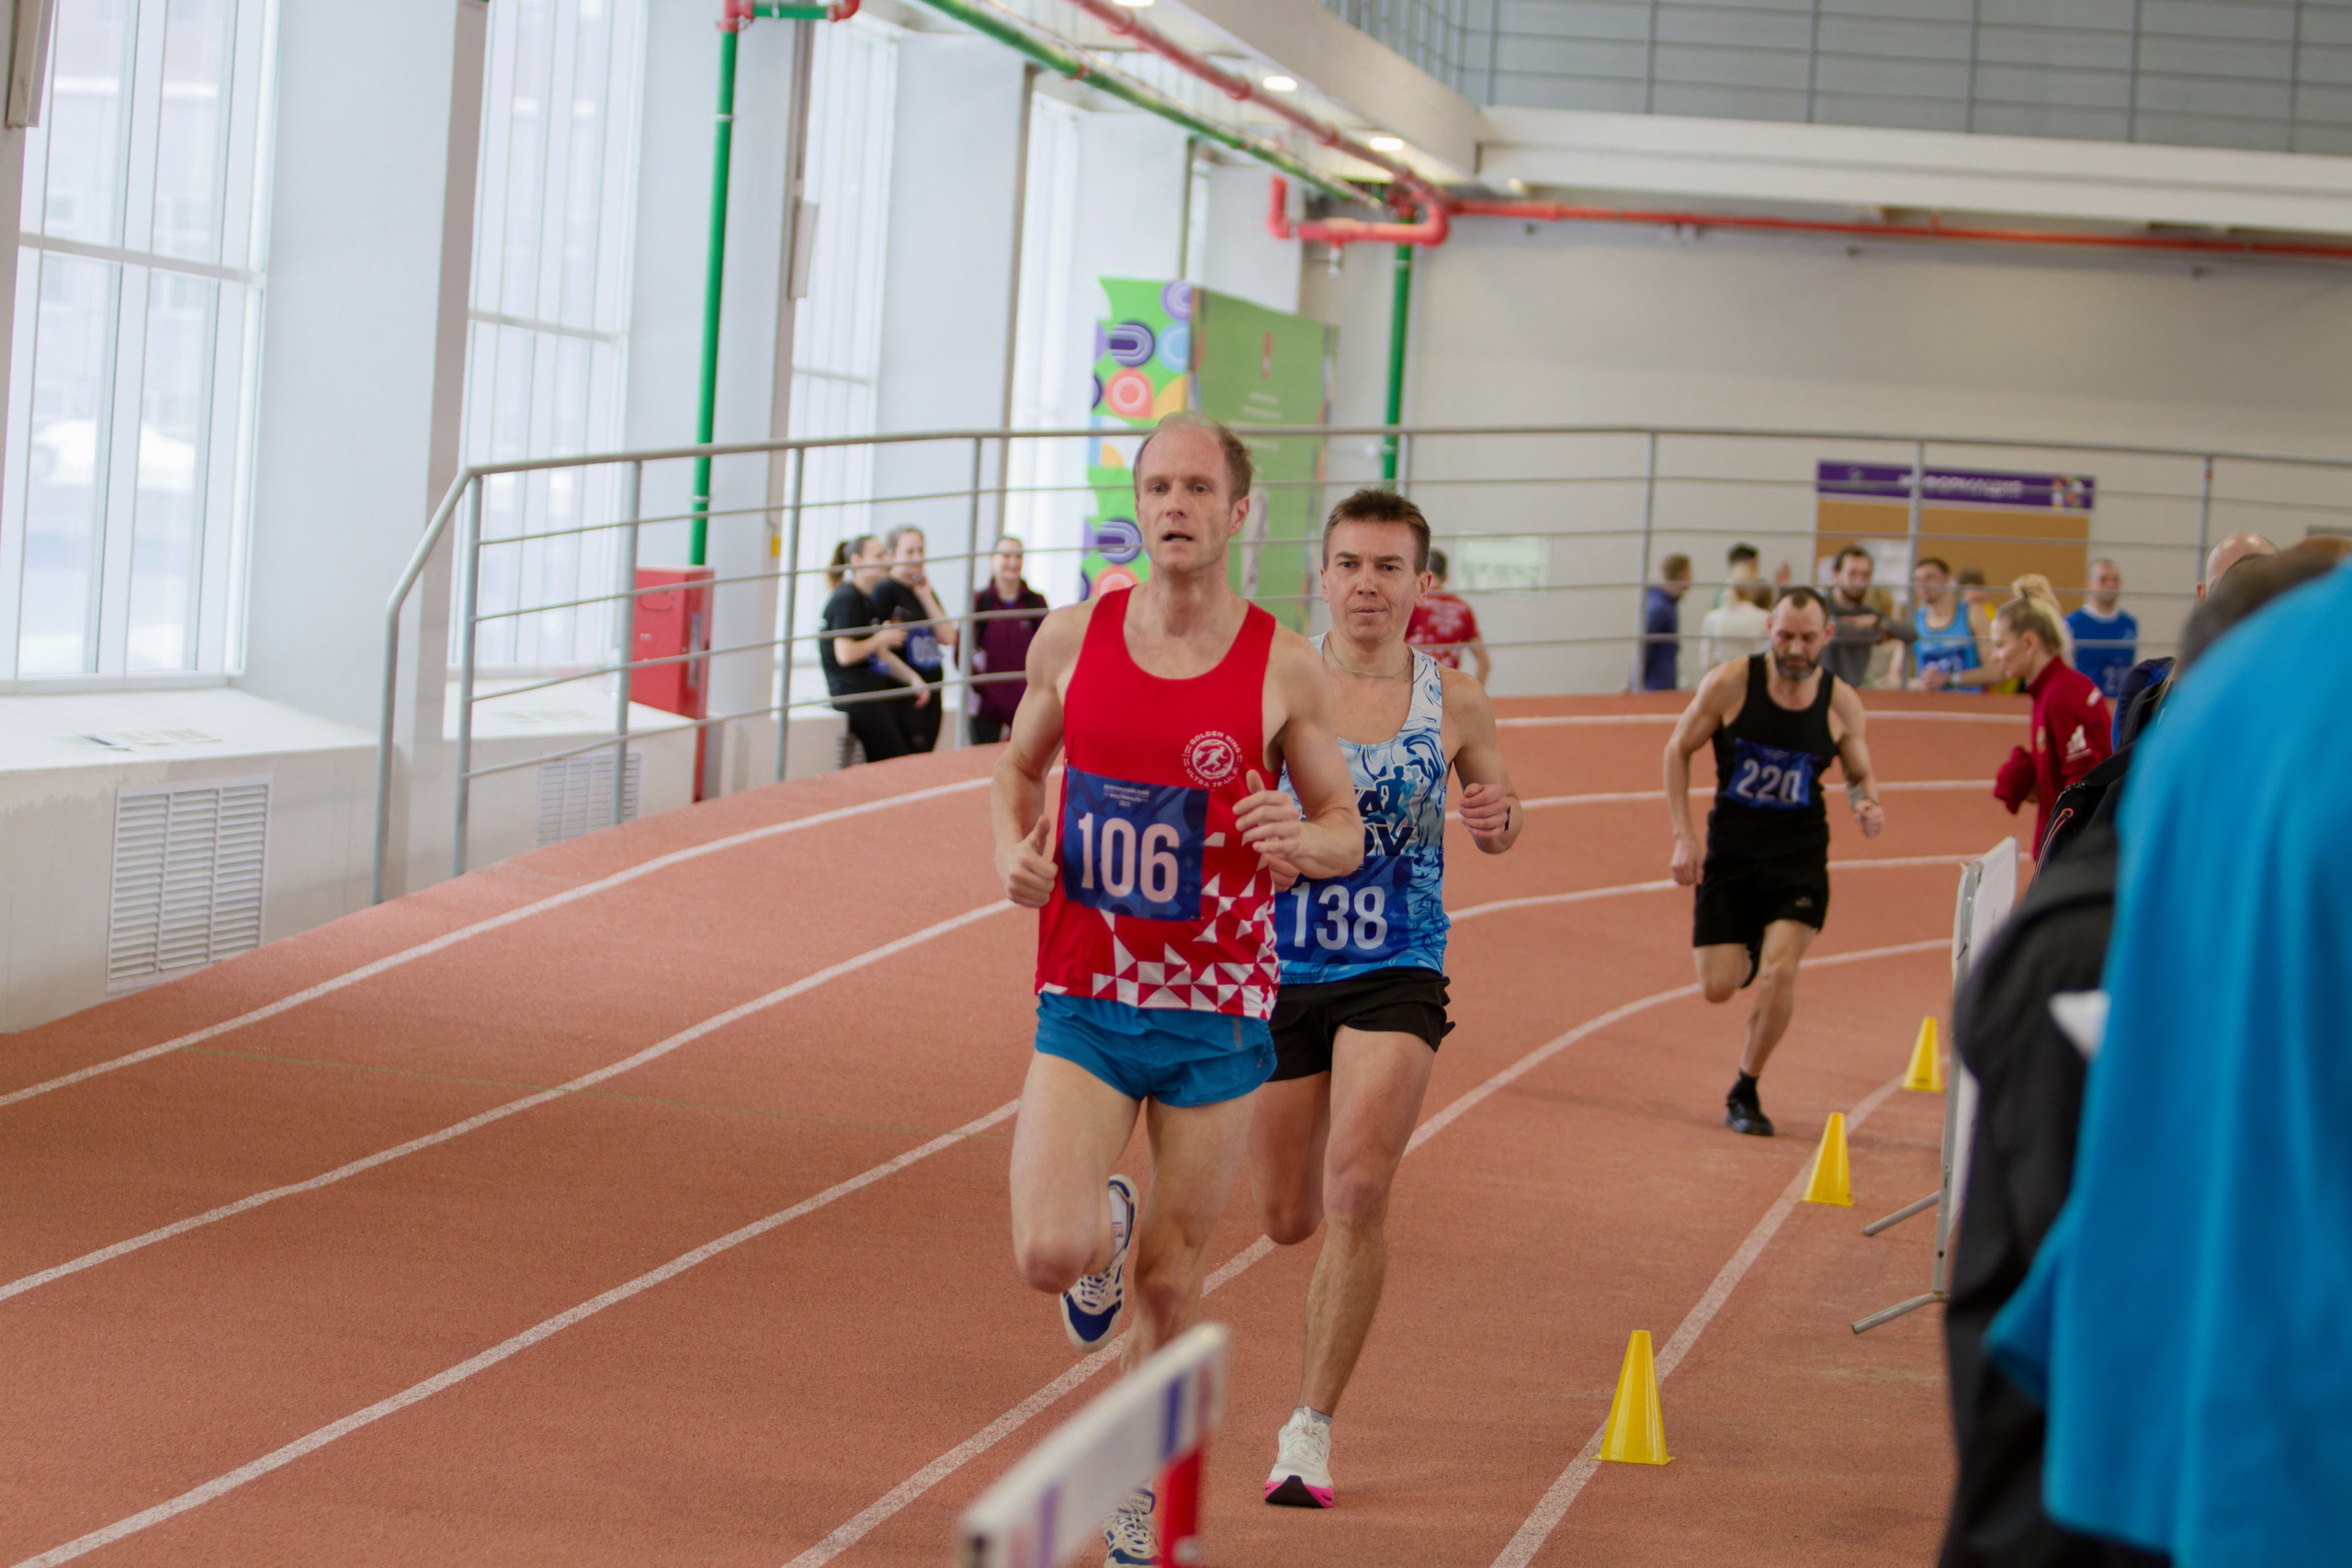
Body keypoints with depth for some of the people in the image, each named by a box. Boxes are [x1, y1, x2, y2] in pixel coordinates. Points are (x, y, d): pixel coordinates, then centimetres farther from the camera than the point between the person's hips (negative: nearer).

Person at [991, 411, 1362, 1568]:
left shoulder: (1282, 668, -6)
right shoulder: (1073, 639, -1)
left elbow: (1345, 830, 3)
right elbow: (1018, 766, 16)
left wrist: (1303, 840, -21)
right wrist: (1011, 848, -5)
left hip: (1218, 1014, -1)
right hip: (1085, 1004, 1)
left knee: (1169, 1281, 8)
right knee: (1050, 1256, -17)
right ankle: (1101, 1225, 22)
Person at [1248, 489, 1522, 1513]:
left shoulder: (1452, 702, 0)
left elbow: (1498, 812, 15)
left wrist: (1497, 820, -8)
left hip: (1394, 974, -1)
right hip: (1282, 967, 1)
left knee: (1357, 1192, -19)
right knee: (1286, 1219, 10)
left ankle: (1310, 1430, -9)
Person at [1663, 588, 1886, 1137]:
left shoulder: (1842, 704, -6)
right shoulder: (1729, 684, -11)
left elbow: (1859, 773, 10)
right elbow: (1678, 750, 1)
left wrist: (1865, 804, -15)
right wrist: (1683, 837, -6)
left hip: (1799, 856, 0)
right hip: (1730, 850, 0)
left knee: (1779, 973, -19)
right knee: (1718, 987, -3)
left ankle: (1745, 1092, 2)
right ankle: (1745, 953, 37)